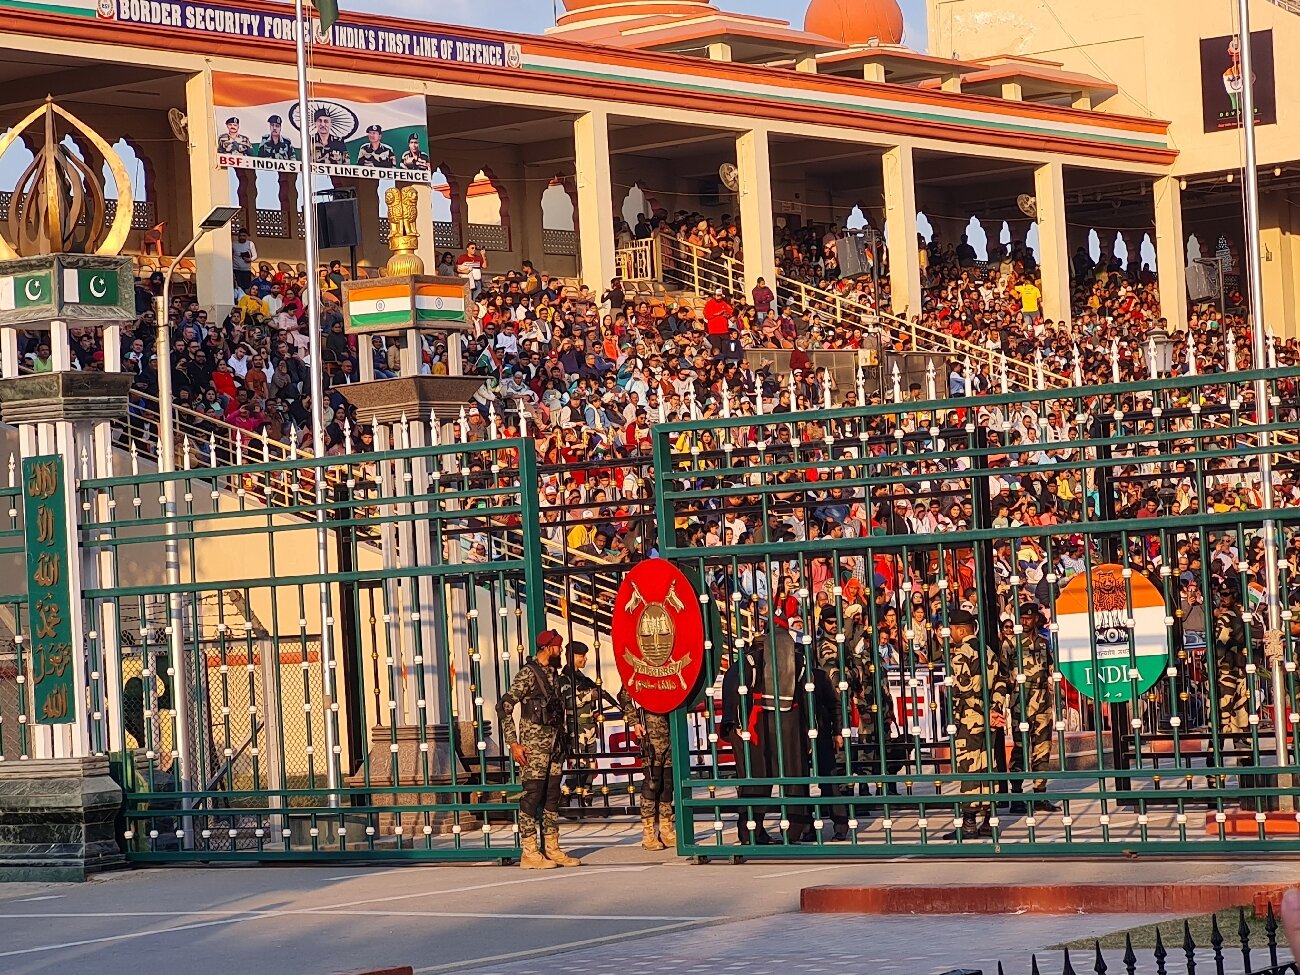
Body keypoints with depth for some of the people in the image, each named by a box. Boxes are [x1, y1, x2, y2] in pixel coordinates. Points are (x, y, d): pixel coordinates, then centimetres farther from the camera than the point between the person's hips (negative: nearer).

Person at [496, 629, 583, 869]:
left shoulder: (552, 674, 15)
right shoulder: (528, 674, -10)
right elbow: (504, 707, -14)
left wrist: (562, 739, 19)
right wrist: (513, 743, -17)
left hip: (554, 743, 8)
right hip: (534, 743, -8)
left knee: (552, 796, 9)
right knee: (532, 795, -7)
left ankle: (551, 849, 14)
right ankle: (529, 852, -6)